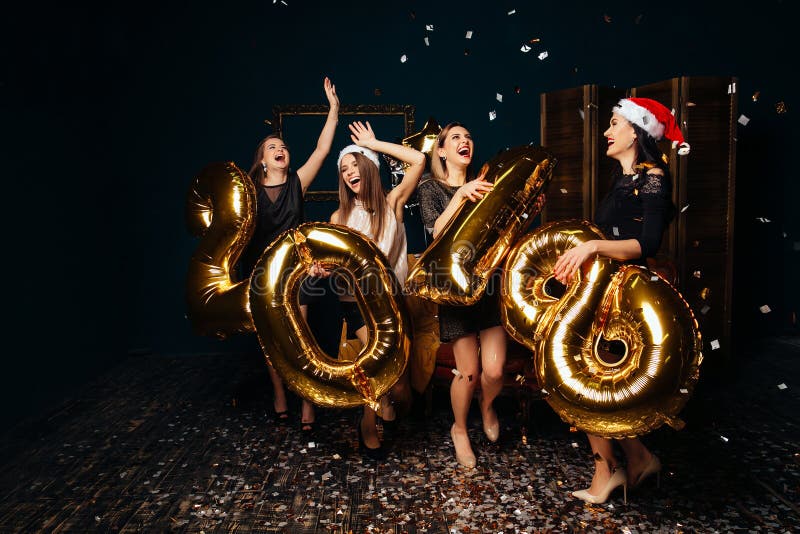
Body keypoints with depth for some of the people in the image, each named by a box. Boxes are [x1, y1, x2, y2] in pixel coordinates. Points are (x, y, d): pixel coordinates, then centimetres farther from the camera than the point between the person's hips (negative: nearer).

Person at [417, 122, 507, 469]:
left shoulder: (484, 186, 14)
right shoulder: (431, 190, 4)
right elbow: (437, 233, -13)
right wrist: (460, 195, -23)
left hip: (490, 281, 3)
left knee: (494, 369, -6)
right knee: (468, 371, -1)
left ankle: (487, 407, 30)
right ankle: (460, 430, 27)